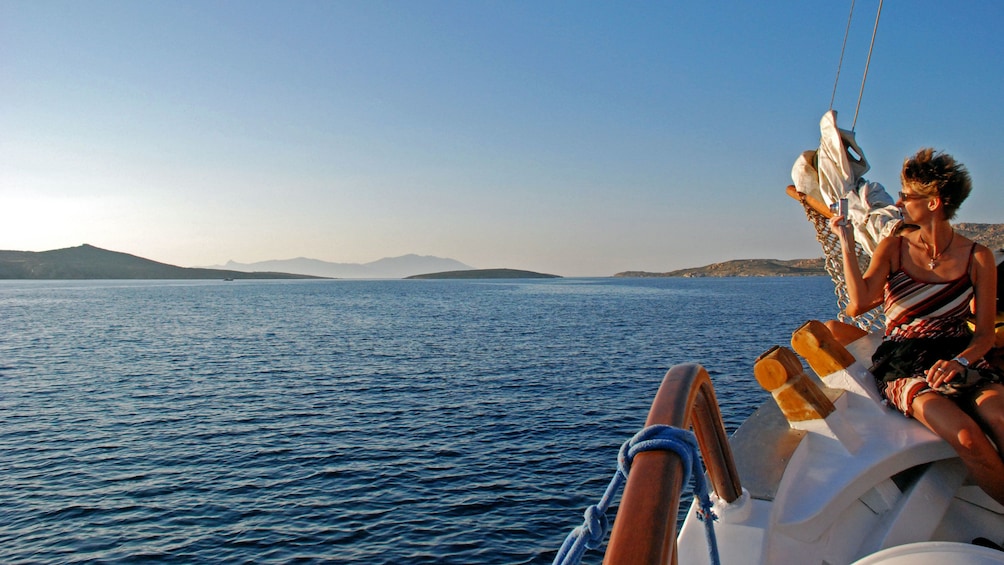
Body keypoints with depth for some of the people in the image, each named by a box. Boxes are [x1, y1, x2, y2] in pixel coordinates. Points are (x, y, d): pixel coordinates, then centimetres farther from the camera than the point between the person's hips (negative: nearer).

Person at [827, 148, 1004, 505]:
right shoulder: (893, 248, 5)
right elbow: (858, 305, -10)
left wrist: (960, 361, -17)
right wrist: (847, 243, -10)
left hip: (961, 361, 1)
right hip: (904, 365, -1)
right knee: (967, 437, -30)